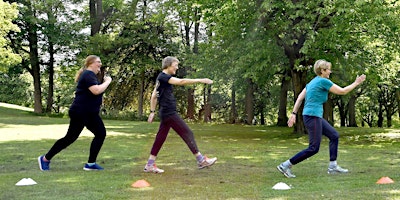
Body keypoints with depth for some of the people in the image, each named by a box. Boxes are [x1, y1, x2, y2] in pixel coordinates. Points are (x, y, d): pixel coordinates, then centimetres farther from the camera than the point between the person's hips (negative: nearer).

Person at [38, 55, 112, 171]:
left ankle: (91, 163, 4)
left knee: (101, 134, 0)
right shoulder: (88, 75, -15)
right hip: (80, 112, -10)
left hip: (91, 114, 10)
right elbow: (96, 90, -29)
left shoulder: (91, 75, 17)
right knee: (70, 137, -6)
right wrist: (108, 81, -16)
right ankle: (45, 159, 7)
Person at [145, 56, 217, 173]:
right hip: (169, 113, -10)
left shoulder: (162, 78, 16)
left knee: (160, 138, 9)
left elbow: (153, 96, 21)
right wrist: (200, 80, -25)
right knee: (187, 134, -5)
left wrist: (152, 111, 21)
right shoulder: (163, 77, -14)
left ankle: (150, 165, 11)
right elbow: (181, 82, -25)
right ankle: (201, 160, -1)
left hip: (166, 113, 10)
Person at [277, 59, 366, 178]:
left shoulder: (313, 81, 15)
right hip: (312, 117, -10)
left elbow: (300, 97, 14)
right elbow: (342, 91, -6)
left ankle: (333, 166, 16)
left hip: (315, 117, 10)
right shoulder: (323, 81, -11)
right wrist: (356, 83, 6)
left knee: (334, 136, 15)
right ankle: (285, 165, -7)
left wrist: (294, 113, 13)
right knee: (313, 148, -7)